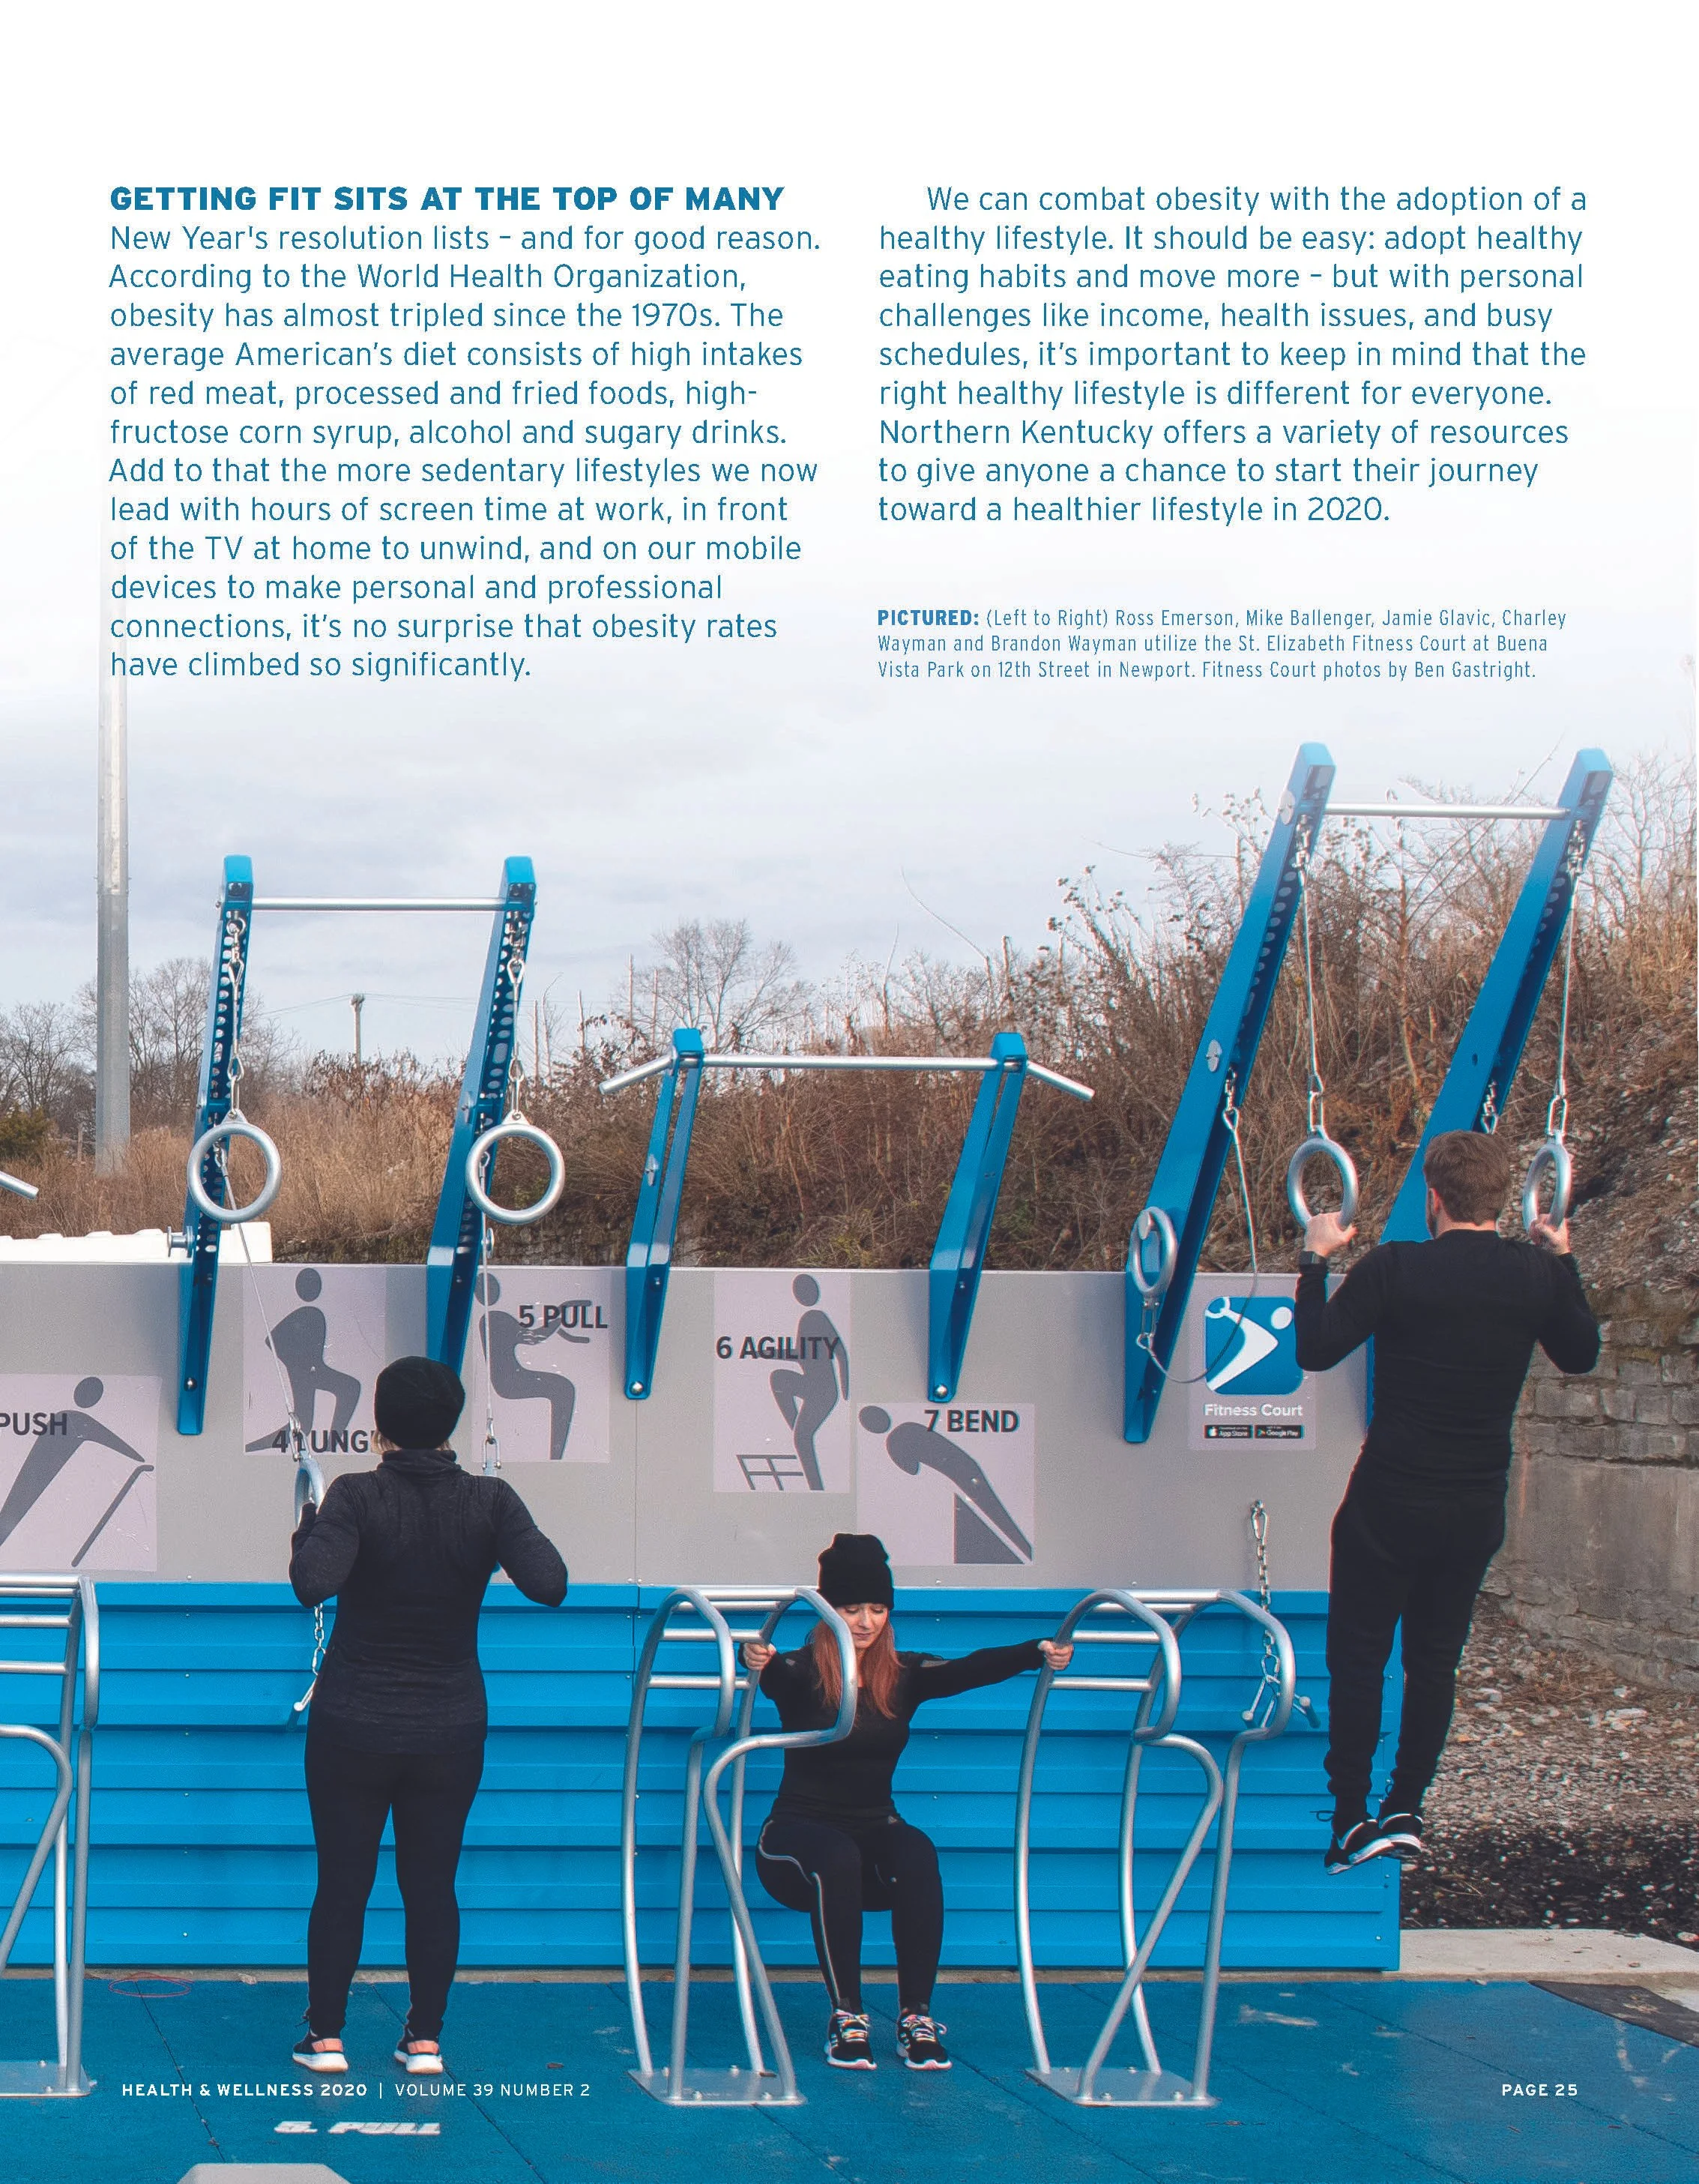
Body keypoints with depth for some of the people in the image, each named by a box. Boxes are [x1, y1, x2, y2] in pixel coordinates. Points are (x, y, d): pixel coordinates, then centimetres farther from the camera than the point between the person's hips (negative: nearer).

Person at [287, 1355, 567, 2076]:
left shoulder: (358, 1497, -13)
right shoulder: (490, 1501, -7)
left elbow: (313, 1585, -26)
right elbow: (550, 1584, -15)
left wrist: (308, 1529, -6)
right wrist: (505, 1537, 3)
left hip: (352, 1728, -2)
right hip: (450, 1731, 2)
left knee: (342, 1883, 8)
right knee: (432, 1885, 10)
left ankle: (325, 2036, 14)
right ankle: (425, 2040, 13)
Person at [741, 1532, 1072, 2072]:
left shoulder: (903, 1675, 2)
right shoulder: (803, 1673, -7)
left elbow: (969, 1671, -15)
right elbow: (777, 1678, -31)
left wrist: (1038, 1653, -34)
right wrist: (758, 1662, -56)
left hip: (874, 1829, 3)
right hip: (800, 1829, -3)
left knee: (917, 1854, -30)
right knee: (836, 1857, -37)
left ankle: (916, 2018, -25)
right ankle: (846, 2018, -27)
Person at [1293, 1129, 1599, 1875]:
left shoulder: (1394, 1269, -16)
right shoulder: (1537, 1275, -4)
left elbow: (1316, 1351, -11)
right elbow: (1581, 1356, 14)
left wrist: (1315, 1261, -1)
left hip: (1389, 1504, -4)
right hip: (1477, 1509, 4)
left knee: (1358, 1658, 7)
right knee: (1436, 1659, 16)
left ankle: (1350, 1821, 5)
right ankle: (1404, 1813, 16)